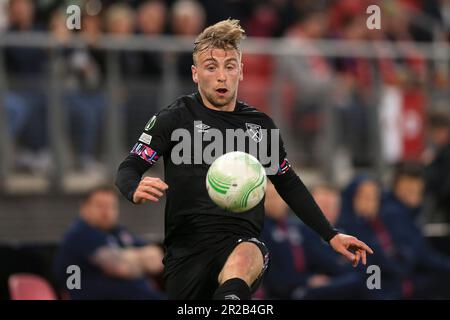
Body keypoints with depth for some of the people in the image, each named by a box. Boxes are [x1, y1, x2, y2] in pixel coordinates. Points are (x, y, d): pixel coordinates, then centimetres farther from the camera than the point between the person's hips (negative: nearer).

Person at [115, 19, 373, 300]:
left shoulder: (261, 125, 15)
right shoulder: (175, 118, 6)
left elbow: (289, 184, 27)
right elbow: (129, 168, 5)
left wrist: (331, 235, 24)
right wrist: (136, 190, -21)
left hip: (243, 243, 0)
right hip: (187, 246, 0)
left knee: (241, 261, -36)